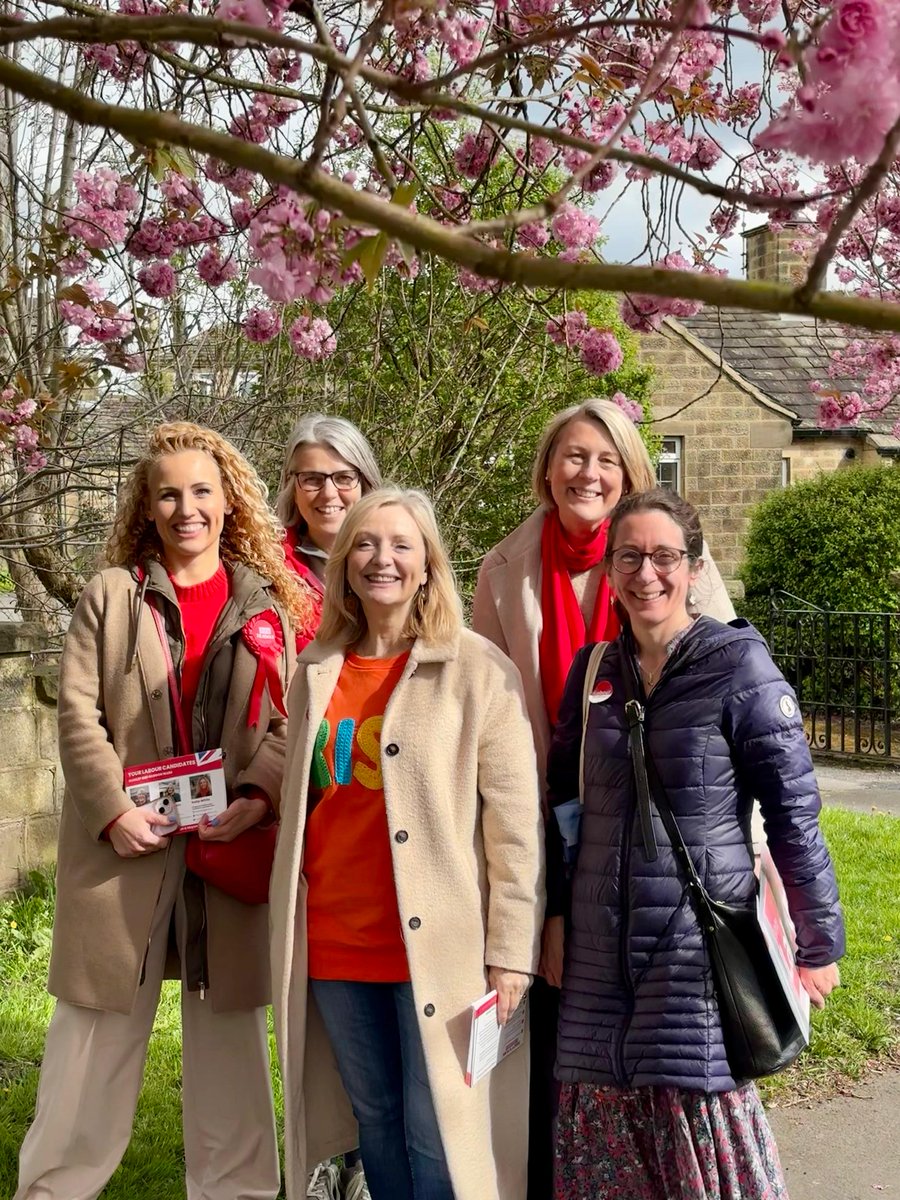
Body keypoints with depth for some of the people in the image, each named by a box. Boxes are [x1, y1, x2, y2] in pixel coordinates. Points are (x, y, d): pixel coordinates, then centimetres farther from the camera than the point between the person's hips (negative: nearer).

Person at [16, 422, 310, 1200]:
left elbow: (289, 719, 2)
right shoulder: (110, 596, 6)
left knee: (230, 1027, 9)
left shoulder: (268, 604, 8)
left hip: (232, 844, 1)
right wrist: (113, 809, -13)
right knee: (100, 1027, 5)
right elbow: (78, 714, -1)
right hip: (127, 842, -1)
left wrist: (258, 798, -14)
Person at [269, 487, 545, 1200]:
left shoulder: (478, 669, -6)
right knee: (376, 1120, 15)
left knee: (437, 1134, -1)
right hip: (332, 947, 5)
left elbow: (515, 821, -8)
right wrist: (290, 926, 14)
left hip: (435, 946, -5)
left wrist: (512, 948, -12)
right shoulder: (317, 668, 10)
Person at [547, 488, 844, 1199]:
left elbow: (794, 813, -7)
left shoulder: (738, 665, -8)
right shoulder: (593, 670, 6)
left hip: (700, 940, -4)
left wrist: (819, 945, -5)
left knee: (698, 1137, 0)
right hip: (600, 947, 5)